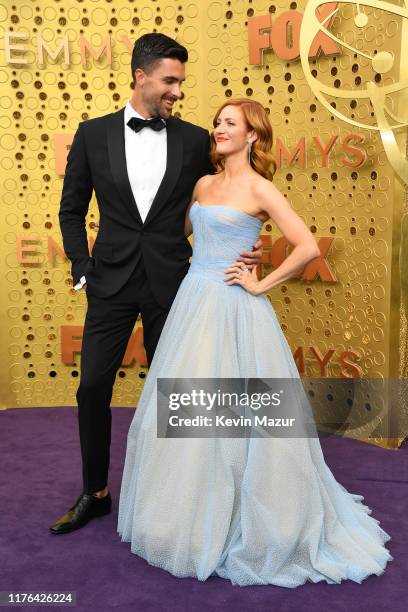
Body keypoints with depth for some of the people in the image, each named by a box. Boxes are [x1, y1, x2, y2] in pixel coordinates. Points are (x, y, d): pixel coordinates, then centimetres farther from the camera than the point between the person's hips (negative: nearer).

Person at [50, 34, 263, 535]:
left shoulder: (194, 140, 1)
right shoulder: (93, 134, 1)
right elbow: (71, 209, 8)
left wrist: (242, 249, -7)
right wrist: (82, 269, 0)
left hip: (170, 283, 0)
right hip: (112, 282, 1)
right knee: (93, 386, 2)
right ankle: (94, 493, 22)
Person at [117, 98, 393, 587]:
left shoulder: (259, 189, -8)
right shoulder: (204, 184, 13)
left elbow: (308, 247, -16)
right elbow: (182, 231, 28)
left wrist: (261, 284, -11)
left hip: (232, 308, -7)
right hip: (193, 301, 7)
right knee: (182, 411, 12)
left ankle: (239, 523, 19)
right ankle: (191, 515, 32)